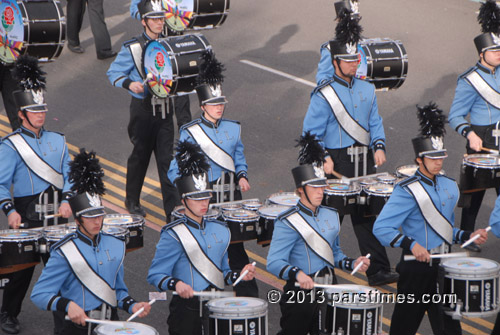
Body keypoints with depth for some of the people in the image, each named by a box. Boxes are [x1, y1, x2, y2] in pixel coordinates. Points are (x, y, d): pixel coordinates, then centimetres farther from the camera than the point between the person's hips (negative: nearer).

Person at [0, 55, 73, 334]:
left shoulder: (57, 141, 10)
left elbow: (68, 174, 12)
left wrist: (66, 201, -4)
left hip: (56, 213, 4)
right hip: (27, 214, -4)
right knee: (22, 265, -1)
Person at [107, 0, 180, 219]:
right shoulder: (132, 48, -7)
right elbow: (114, 72, -4)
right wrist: (130, 84, -22)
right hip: (142, 108, -3)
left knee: (166, 158, -2)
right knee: (140, 155, 9)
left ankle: (172, 209, -2)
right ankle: (132, 201, 30)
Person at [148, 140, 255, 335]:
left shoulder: (220, 230, 14)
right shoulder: (173, 235, -5)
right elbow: (155, 275, -8)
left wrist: (239, 275, 4)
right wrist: (176, 284, -26)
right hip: (187, 310, -5)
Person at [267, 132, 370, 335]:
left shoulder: (331, 216, 11)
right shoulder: (288, 222, -12)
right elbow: (274, 262, -20)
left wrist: (352, 263, 3)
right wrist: (297, 274, -37)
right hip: (300, 296, -6)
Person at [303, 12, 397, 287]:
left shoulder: (366, 90, 11)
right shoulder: (324, 95, -7)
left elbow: (375, 122, 16)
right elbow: (311, 132, -7)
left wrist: (379, 146, -1)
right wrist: (323, 159, -18)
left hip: (364, 161, 4)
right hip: (337, 163, -4)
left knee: (367, 215, 4)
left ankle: (378, 272, 4)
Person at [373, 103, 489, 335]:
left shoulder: (449, 187, 11)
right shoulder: (407, 191, -13)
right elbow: (381, 228, -21)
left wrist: (469, 236, 6)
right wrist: (411, 245, -30)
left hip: (444, 264, 6)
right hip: (416, 267, -6)